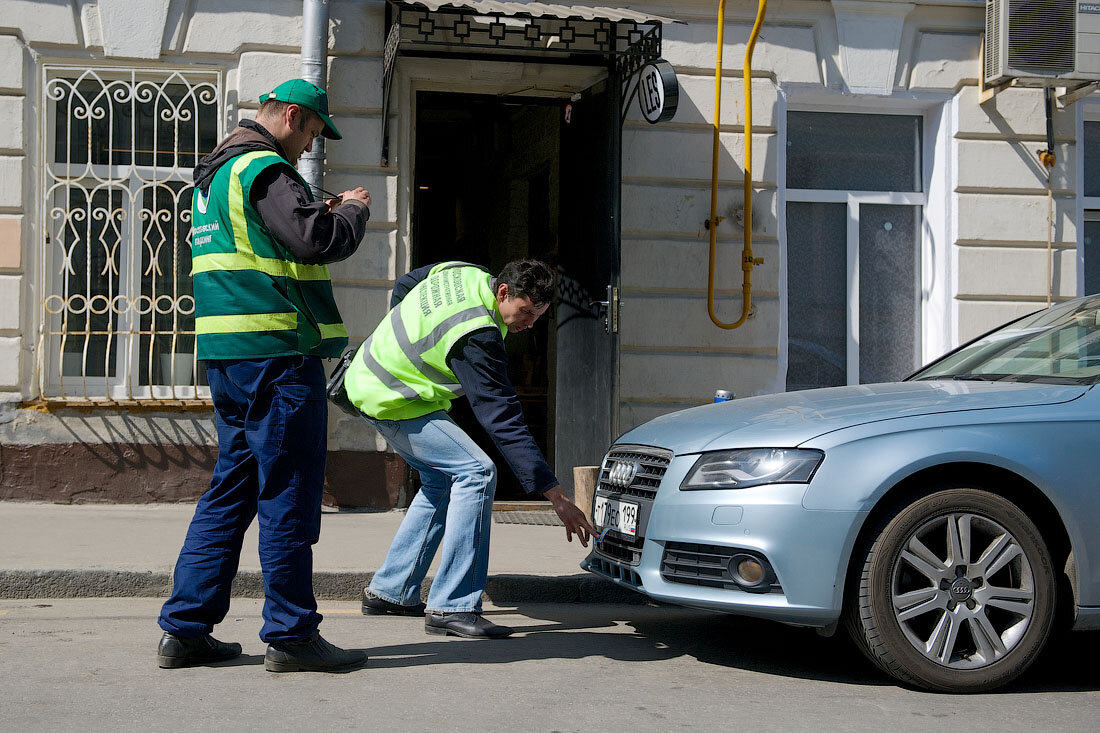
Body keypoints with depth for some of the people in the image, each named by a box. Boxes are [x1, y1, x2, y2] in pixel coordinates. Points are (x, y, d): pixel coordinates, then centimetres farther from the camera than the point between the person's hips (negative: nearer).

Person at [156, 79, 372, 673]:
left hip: (228, 357, 10)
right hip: (275, 354, -10)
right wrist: (353, 209, -1)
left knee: (231, 489, 13)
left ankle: (184, 629, 15)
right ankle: (290, 635, 2)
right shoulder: (264, 168, -10)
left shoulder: (213, 174, 22)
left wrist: (322, 212, 18)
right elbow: (318, 239, -20)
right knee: (288, 495, -3)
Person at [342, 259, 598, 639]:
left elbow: (402, 287, 17)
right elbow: (504, 420, -31)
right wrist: (557, 497, -31)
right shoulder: (476, 338, -29)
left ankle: (390, 590, 20)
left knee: (442, 480, 16)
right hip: (392, 404, -10)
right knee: (476, 473, -17)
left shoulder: (462, 272, -2)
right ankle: (451, 607, -17)